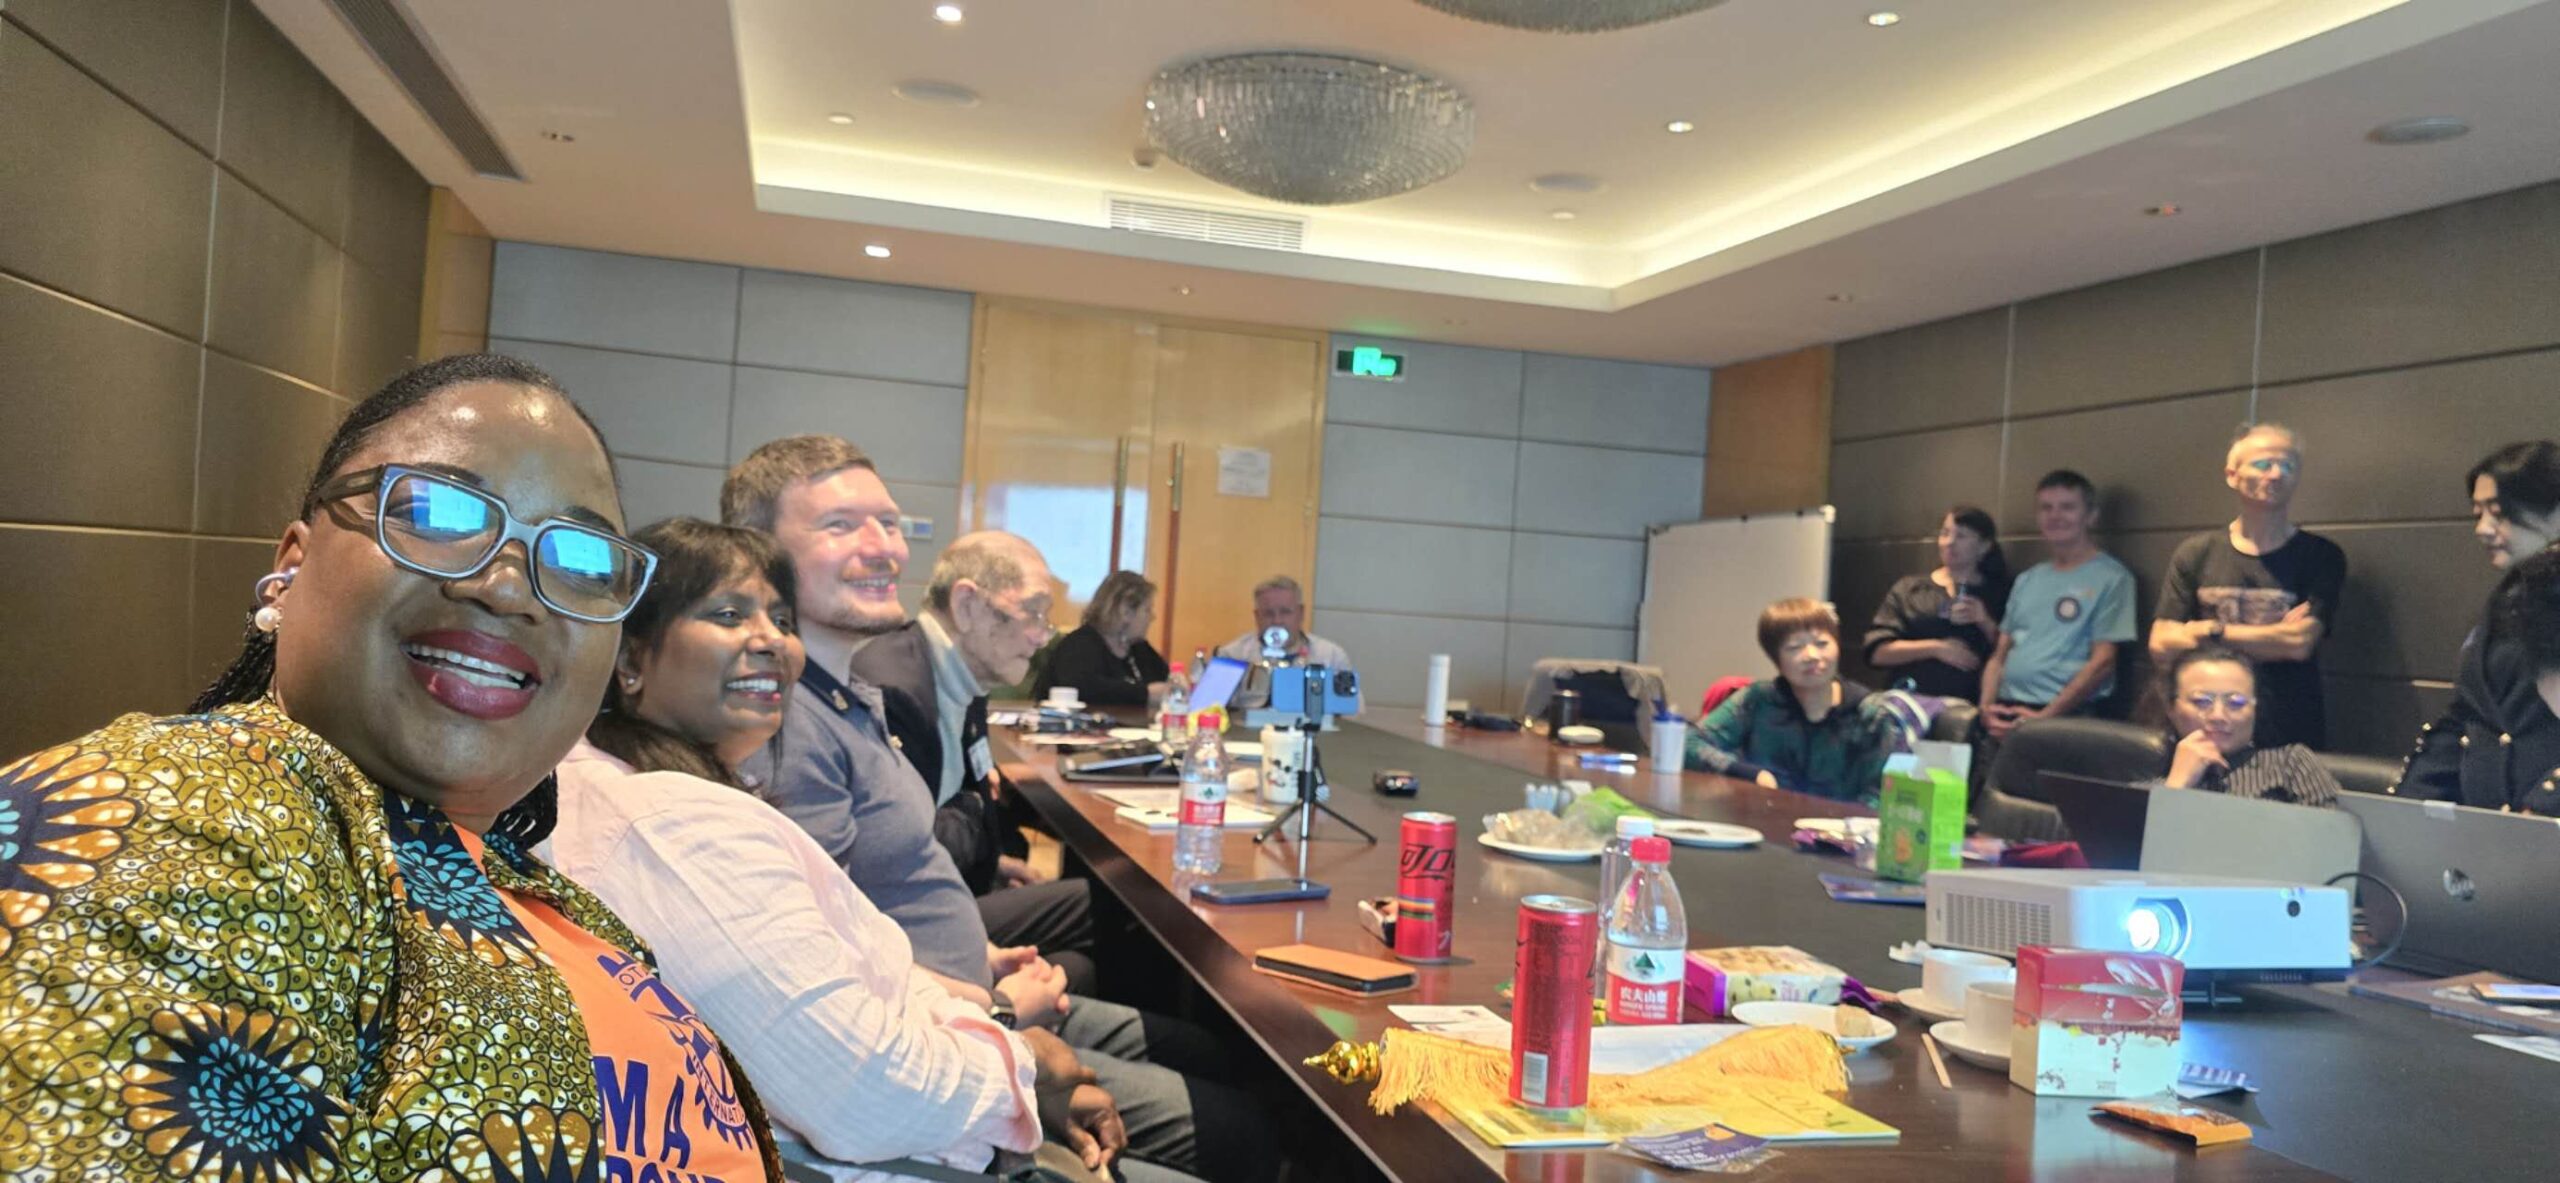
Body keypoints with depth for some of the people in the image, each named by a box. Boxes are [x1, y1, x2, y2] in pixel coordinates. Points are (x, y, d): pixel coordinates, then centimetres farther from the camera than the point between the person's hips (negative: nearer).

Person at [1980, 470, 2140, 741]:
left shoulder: (2111, 577, 3)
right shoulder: (2027, 580, 20)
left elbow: (2102, 662, -5)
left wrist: (2045, 716, -13)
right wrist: (1987, 706, 1)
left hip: (2065, 716, -4)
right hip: (2006, 711, 4)